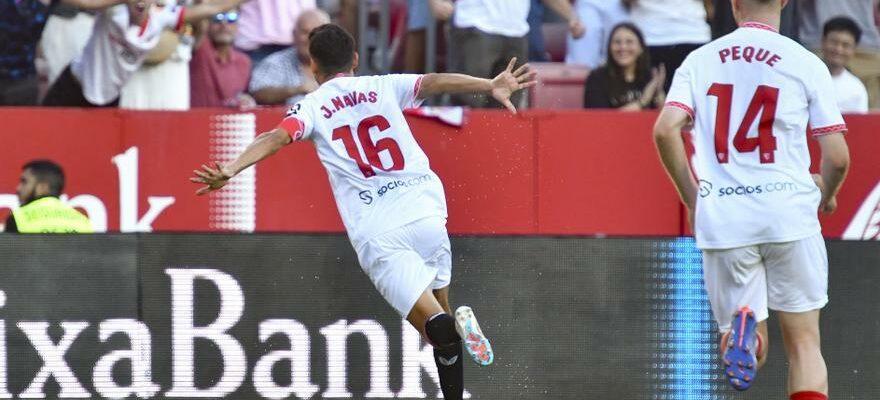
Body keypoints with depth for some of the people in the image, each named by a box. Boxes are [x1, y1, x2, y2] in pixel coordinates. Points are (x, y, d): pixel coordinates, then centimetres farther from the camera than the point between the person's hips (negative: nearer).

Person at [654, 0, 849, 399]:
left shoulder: (699, 60, 9)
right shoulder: (805, 63, 3)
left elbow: (665, 130, -5)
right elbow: (837, 156, 1)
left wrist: (692, 197, 8)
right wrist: (825, 195, 23)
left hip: (720, 215, 2)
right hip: (788, 212, -2)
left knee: (751, 350, 9)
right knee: (803, 340, 7)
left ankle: (741, 325, -27)